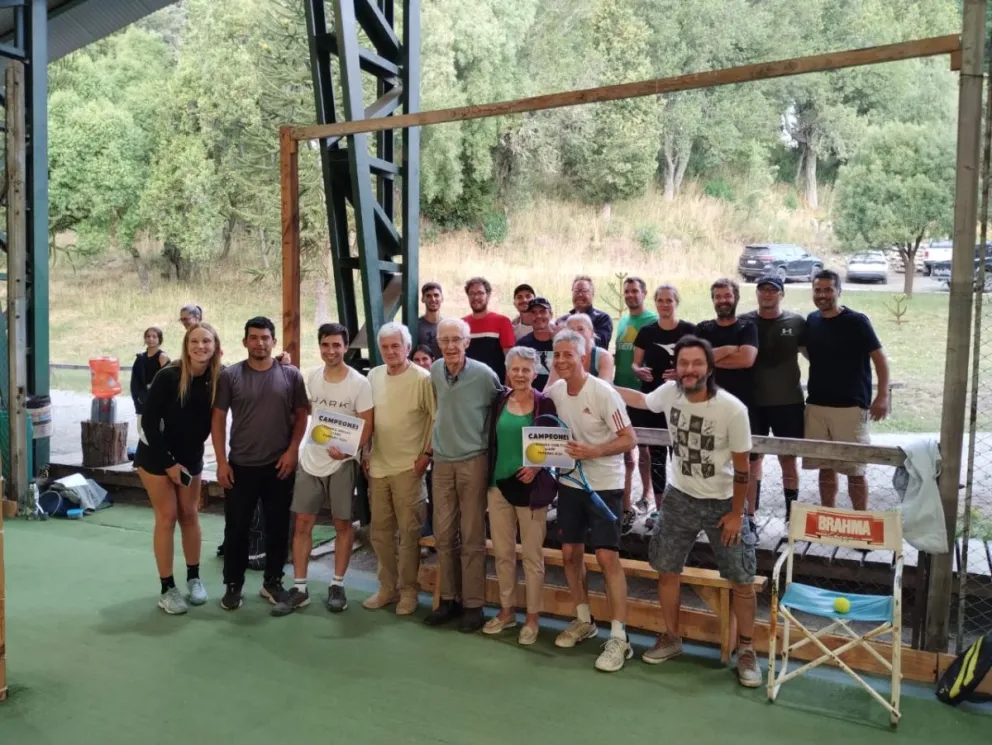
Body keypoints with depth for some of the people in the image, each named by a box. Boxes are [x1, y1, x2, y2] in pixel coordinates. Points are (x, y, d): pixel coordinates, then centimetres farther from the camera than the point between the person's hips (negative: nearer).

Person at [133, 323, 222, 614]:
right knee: (167, 516, -3)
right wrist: (168, 461, -17)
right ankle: (167, 589, 6)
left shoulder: (218, 379, -12)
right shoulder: (168, 376, -21)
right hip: (156, 455, -4)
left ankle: (194, 578, 23)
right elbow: (150, 421, -18)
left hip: (191, 456, 4)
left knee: (190, 514, 10)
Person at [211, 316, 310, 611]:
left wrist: (292, 450, -6)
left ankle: (273, 581, 26)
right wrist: (221, 461, -5)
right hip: (240, 465, 0)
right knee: (236, 528, 7)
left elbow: (301, 415, 5)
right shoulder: (230, 376, -2)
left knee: (278, 527, 10)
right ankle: (233, 585, 22)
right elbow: (218, 419, 0)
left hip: (280, 465, 1)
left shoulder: (291, 375, 0)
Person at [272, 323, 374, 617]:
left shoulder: (359, 383, -12)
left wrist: (348, 450, -27)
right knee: (302, 523, 5)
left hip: (342, 463, -4)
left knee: (342, 524, 7)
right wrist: (295, 446, 8)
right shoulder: (311, 376, 2)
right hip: (310, 460, 4)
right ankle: (299, 588, 15)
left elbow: (366, 426, -12)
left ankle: (337, 585, 21)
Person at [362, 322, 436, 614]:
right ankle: (387, 587, 27)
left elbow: (437, 419, -9)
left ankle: (408, 590, 17)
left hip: (408, 467, -5)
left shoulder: (422, 378, -11)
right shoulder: (373, 375, 6)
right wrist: (365, 454, 10)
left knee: (409, 532, 3)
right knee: (380, 532, 13)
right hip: (378, 466, 5)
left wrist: (427, 454, -11)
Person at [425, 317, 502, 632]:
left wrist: (487, 444, 2)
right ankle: (448, 598, 22)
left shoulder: (484, 374, -13)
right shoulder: (435, 371, 3)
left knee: (472, 537, 1)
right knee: (443, 535, 9)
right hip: (442, 461, 5)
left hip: (473, 461, -5)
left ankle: (473, 604, 12)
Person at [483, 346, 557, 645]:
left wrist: (537, 467, -18)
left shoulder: (545, 404, -7)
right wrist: (487, 477, 3)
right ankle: (506, 611, 29)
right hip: (499, 485, 4)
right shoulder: (499, 401, 4)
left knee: (532, 556, 6)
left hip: (530, 486, -4)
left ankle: (532, 618, 20)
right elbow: (491, 441, 9)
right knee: (502, 552, 13)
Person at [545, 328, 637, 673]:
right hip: (569, 482, 6)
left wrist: (593, 452, -28)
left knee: (607, 556, -8)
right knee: (570, 553, 12)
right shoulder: (553, 391, 0)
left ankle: (619, 637, 2)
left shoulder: (603, 392, -18)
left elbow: (629, 440, -17)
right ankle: (584, 620, 30)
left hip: (604, 485, -6)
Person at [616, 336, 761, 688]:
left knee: (742, 580, 4)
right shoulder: (669, 392, -13)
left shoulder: (732, 409, -24)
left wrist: (736, 514, -9)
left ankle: (746, 650, 25)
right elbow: (642, 400, 12)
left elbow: (741, 468, -14)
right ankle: (671, 638, 32)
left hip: (722, 502, -3)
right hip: (679, 497, 4)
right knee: (667, 571, 11)